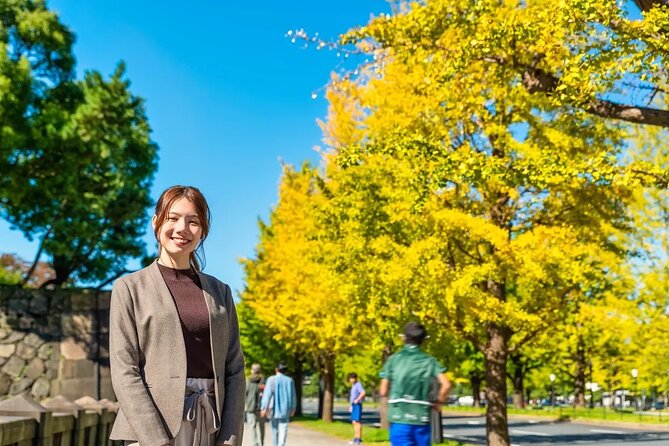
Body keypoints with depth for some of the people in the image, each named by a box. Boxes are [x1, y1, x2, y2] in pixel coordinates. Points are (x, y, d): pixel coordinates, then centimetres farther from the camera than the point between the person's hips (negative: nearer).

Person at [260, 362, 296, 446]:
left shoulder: (272, 379, -7)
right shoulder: (290, 380, 1)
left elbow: (267, 394, -13)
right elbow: (293, 396, 7)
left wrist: (264, 408, -13)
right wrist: (293, 408, 19)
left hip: (274, 408, -1)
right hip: (285, 408, 1)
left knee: (275, 429, 15)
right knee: (283, 428, -3)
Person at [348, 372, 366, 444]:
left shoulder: (358, 384, -10)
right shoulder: (353, 386, 20)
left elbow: (363, 392, -26)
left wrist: (357, 400, -22)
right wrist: (351, 406, 25)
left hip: (357, 405, -10)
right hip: (353, 405, 10)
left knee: (357, 421, -12)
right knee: (354, 422, 10)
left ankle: (359, 438, -13)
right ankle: (356, 438, 14)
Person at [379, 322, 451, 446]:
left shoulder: (393, 359, 1)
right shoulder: (429, 361, 4)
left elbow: (383, 391, 1)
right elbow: (446, 385, -8)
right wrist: (438, 402, 8)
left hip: (399, 419, -2)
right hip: (421, 419, 2)